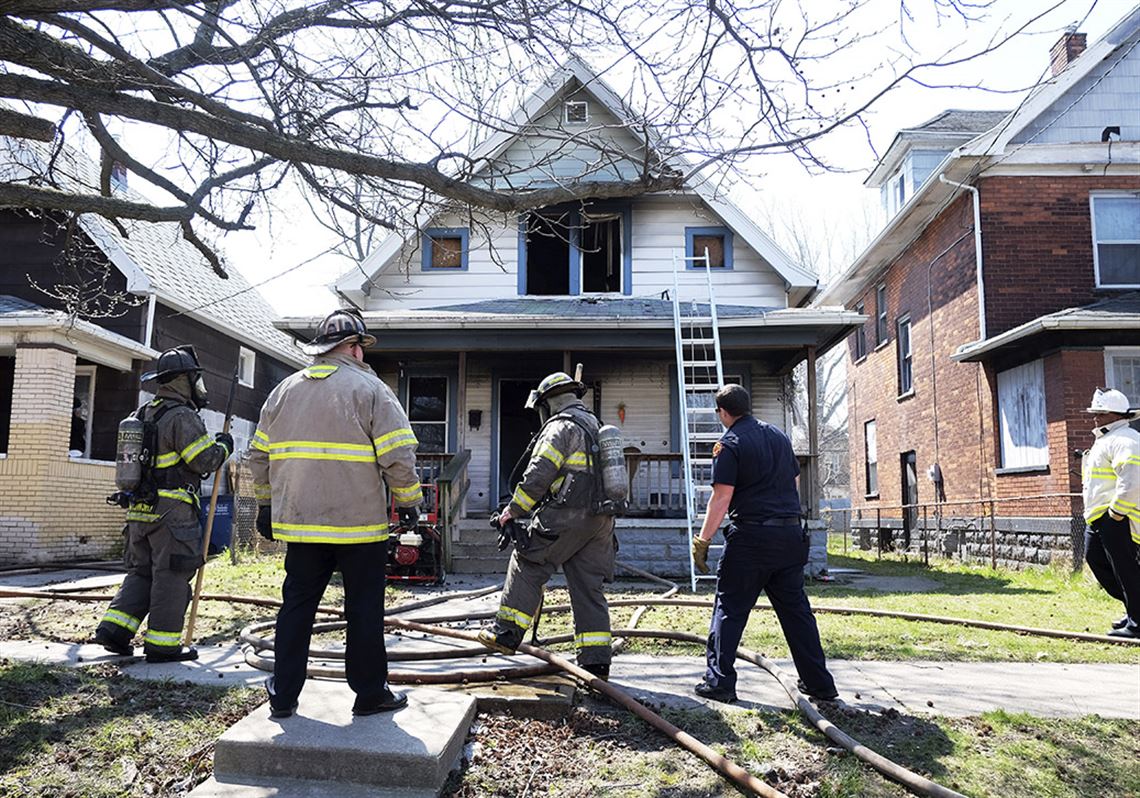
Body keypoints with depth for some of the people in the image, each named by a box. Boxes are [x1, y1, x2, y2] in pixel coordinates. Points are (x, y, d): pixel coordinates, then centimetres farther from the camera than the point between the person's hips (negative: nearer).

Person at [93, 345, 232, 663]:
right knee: (171, 577, -1)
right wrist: (223, 446, 2)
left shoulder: (143, 414, 16)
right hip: (172, 512, -8)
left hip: (140, 509, 9)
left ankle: (113, 628, 10)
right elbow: (205, 460, -17)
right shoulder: (182, 416, -13)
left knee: (141, 573, 18)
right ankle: (161, 645, 4)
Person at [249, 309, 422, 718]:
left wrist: (266, 506, 24)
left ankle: (283, 695, 20)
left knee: (296, 607, 14)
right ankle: (370, 693, 16)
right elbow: (398, 456, -12)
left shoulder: (285, 389, 11)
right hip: (359, 524, -5)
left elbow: (260, 454, 15)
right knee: (364, 609, 6)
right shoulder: (370, 389, -6)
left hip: (299, 522, 5)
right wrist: (409, 502, 0)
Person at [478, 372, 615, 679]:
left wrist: (511, 512, -4)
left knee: (527, 566, 5)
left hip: (567, 516, -8)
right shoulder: (595, 427, 23)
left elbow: (538, 475, -12)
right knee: (588, 587, 9)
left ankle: (507, 633, 7)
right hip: (600, 521, 8)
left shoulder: (561, 426, -4)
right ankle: (596, 662, 9)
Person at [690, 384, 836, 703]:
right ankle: (819, 683, 18)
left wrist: (702, 540, -12)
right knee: (796, 609, 14)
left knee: (729, 609, 3)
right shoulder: (779, 436, 13)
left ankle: (719, 682, 5)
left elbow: (722, 498, -14)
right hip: (791, 534, 6)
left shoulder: (729, 444, -7)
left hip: (750, 536, -6)